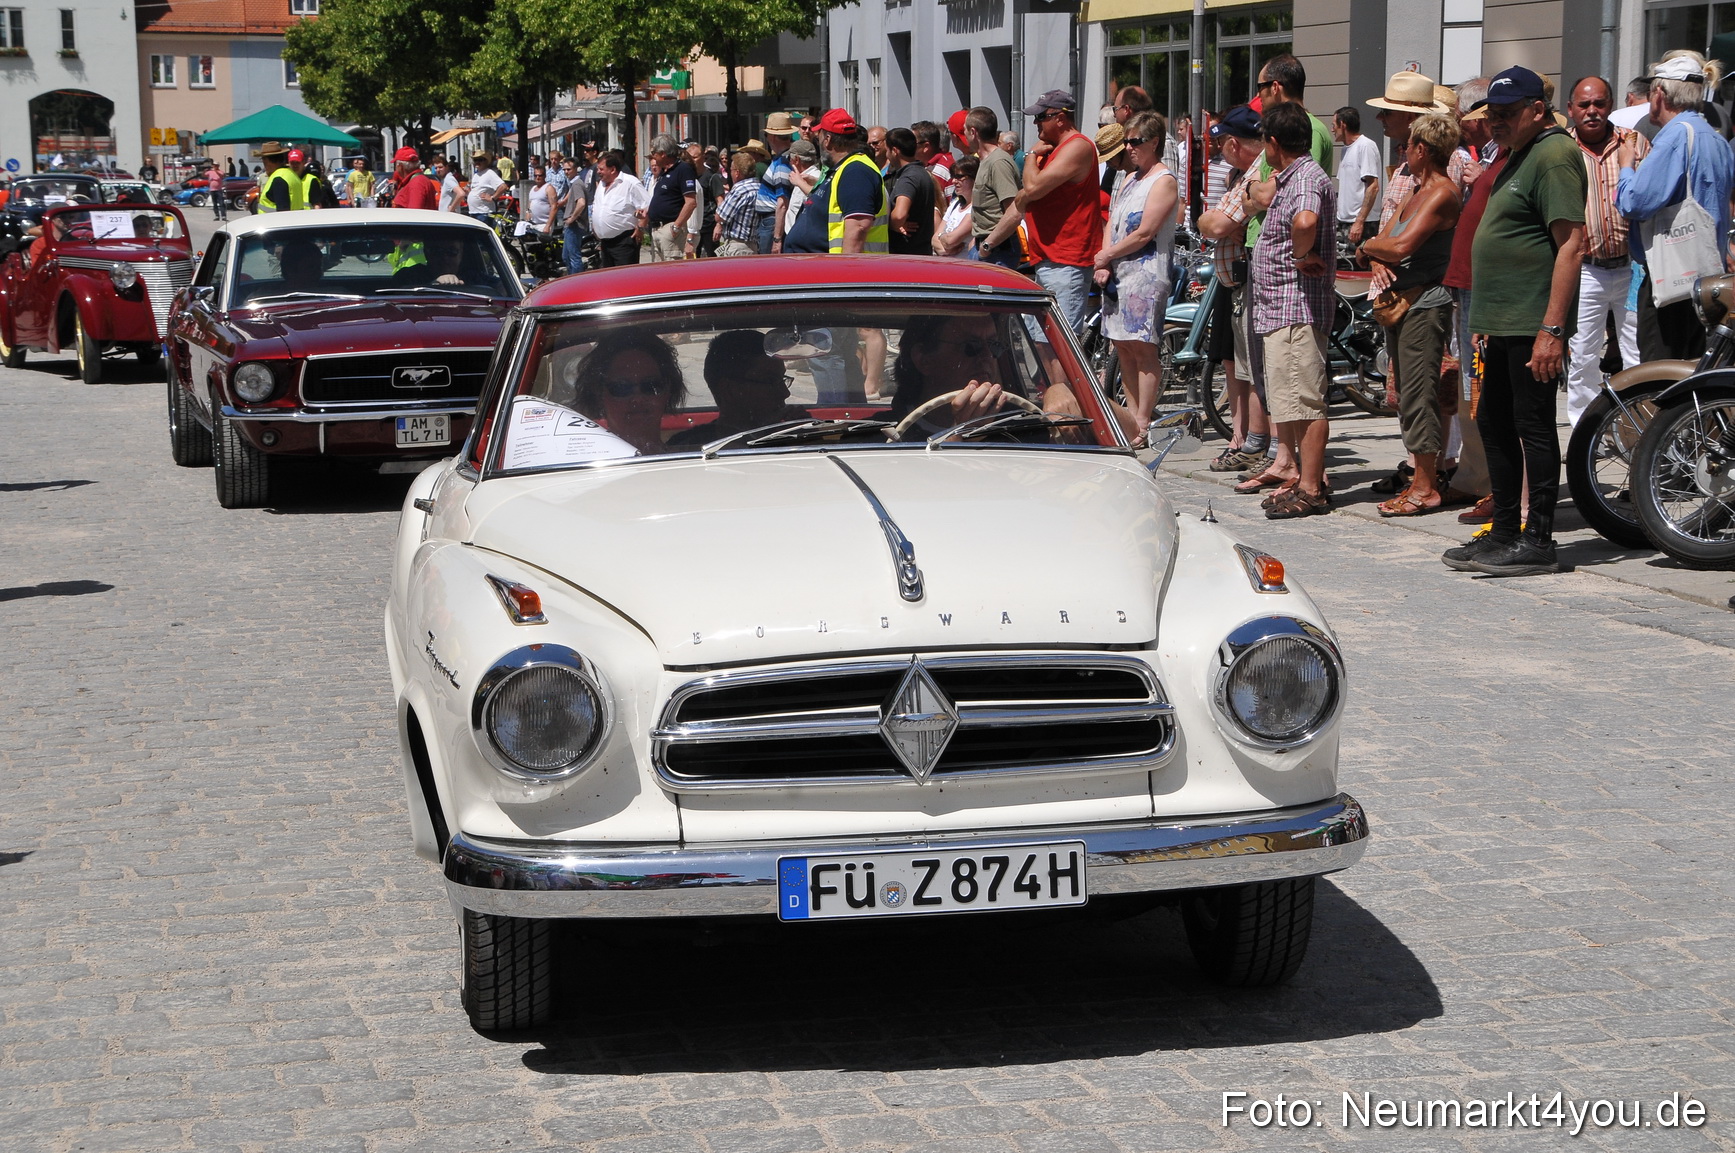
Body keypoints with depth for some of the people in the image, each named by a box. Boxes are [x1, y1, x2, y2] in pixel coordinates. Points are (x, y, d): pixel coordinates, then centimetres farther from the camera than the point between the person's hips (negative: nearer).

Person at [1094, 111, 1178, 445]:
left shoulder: (1164, 181, -7)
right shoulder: (1129, 179, 20)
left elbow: (1144, 233, -13)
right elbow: (1111, 224, 16)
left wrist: (1107, 255, -5)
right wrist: (1103, 263, 0)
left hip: (1146, 271, -9)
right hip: (1118, 272, 9)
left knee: (1143, 347, -9)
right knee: (1123, 345, 8)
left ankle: (1143, 424, -8)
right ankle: (1132, 416, 14)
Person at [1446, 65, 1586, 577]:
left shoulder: (1554, 155, -13)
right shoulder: (1521, 156, 19)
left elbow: (1571, 243, -20)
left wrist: (1552, 328, -25)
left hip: (1533, 324, -10)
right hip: (1504, 324, 10)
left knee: (1533, 426, -6)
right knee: (1495, 424, 14)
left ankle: (1538, 540, -1)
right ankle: (1504, 531, 22)